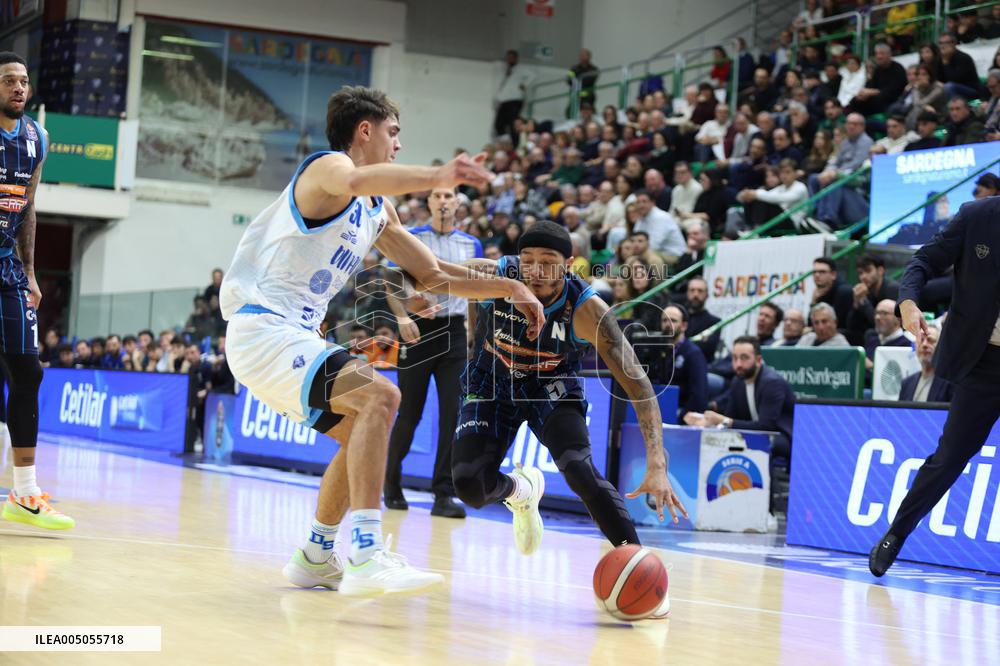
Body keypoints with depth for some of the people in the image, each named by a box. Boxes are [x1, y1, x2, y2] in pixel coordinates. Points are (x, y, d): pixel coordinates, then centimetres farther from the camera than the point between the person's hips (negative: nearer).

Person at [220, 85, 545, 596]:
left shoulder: (377, 211, 18)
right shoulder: (327, 167, -10)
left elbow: (432, 275, 25)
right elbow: (356, 180, -37)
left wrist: (507, 287, 15)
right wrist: (437, 177, -53)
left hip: (291, 337, 11)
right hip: (263, 330, -10)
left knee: (362, 431, 22)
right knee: (379, 396, -26)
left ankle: (316, 557, 32)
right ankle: (365, 554, -33)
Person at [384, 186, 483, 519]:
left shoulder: (471, 245, 11)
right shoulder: (411, 238, 2)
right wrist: (403, 318, -17)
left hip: (454, 332, 2)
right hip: (418, 329, -2)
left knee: (453, 413, -7)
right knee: (409, 413, 2)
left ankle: (443, 495, -4)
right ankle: (391, 483, 24)